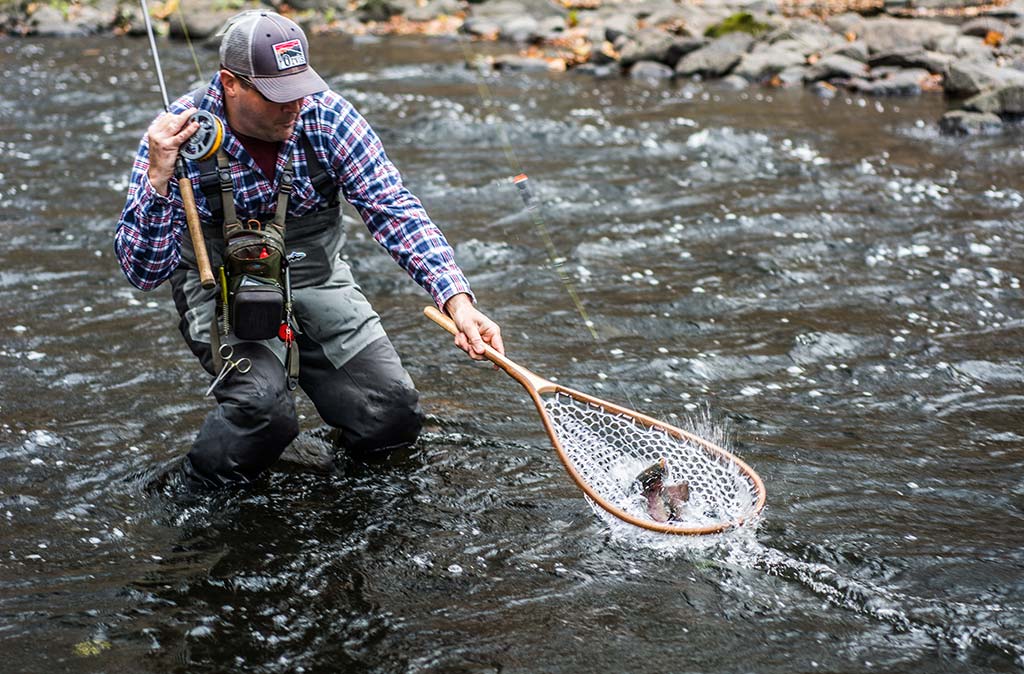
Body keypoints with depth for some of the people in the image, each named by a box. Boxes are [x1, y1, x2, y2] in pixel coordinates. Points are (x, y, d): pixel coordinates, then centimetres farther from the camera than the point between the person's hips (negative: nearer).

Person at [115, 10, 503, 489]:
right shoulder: (176, 137, -18)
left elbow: (394, 210, -16)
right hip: (223, 291, -3)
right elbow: (143, 271, -20)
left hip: (317, 280, 3)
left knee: (394, 419, -9)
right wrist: (158, 177, -37)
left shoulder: (327, 116, -13)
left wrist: (456, 300, -29)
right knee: (263, 409, -30)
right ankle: (199, 489, 0)